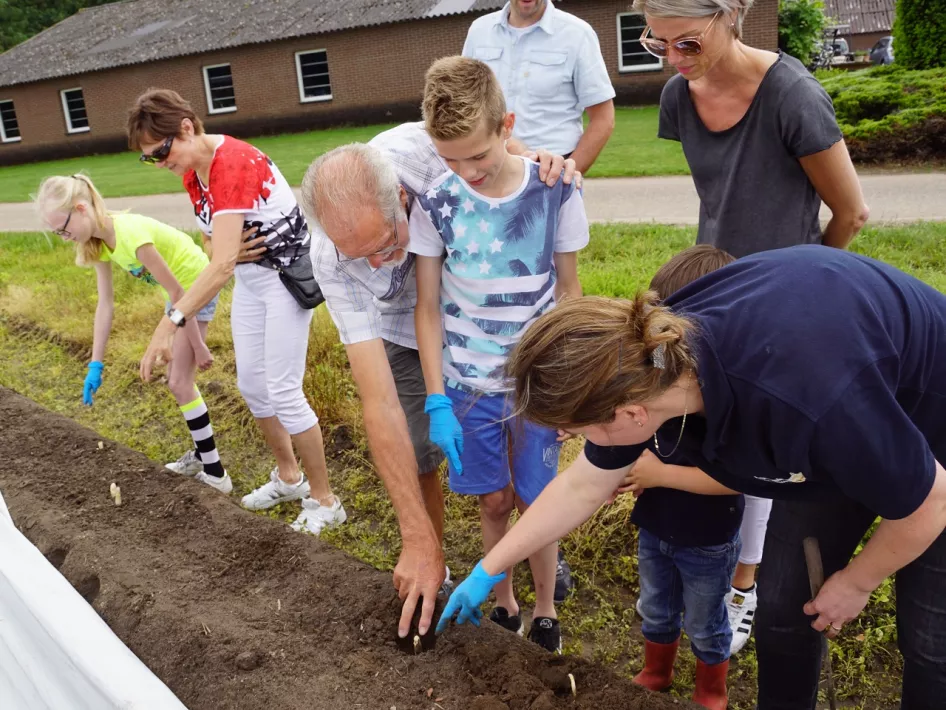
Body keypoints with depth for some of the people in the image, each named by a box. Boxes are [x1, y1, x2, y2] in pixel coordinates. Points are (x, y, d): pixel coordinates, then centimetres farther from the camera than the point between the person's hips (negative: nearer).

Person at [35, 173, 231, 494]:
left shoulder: (131, 235, -32)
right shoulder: (99, 241, -5)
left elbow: (176, 292, -26)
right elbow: (105, 303, -2)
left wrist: (198, 345, -19)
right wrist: (96, 364, -4)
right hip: (178, 290, 9)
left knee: (180, 382, -8)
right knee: (177, 378, 15)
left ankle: (216, 474, 0)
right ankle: (203, 453, 29)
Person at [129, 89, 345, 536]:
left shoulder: (233, 164, -28)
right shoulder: (191, 170, 1)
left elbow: (221, 264, -36)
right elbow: (211, 242, 9)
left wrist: (169, 323, -40)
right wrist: (230, 249, -16)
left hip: (287, 276, -9)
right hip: (249, 278, 9)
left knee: (282, 391, -7)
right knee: (251, 385, 13)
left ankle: (324, 502, 8)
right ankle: (288, 477, 32)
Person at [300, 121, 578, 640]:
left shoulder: (426, 144, -37)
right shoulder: (331, 260, -36)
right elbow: (380, 404, -37)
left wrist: (539, 158, -36)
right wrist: (418, 540, -37)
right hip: (404, 338, -1)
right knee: (416, 459, -2)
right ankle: (434, 569, 25)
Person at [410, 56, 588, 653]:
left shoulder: (555, 193, -11)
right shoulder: (436, 205, -10)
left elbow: (569, 291, 0)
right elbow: (428, 308, -3)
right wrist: (436, 401, -7)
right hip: (467, 385, 1)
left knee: (538, 503, 9)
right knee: (494, 500, 13)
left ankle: (545, 612, 32)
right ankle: (504, 603, 36)